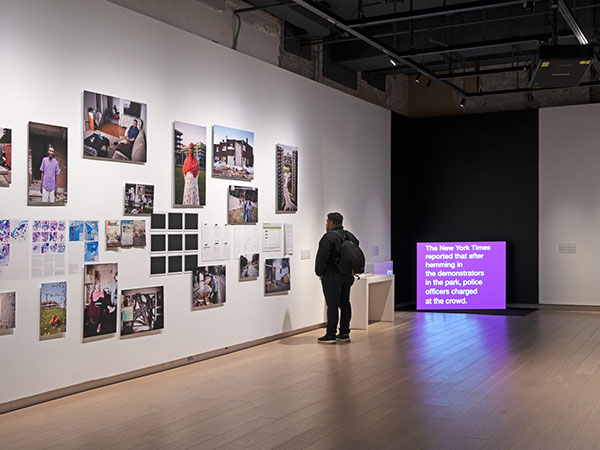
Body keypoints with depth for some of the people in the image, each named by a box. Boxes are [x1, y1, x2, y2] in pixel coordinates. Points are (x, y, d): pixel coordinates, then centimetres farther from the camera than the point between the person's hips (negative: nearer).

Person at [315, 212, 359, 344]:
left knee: (332, 305, -5)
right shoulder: (350, 236, 14)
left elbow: (322, 257, -17)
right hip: (348, 276, 8)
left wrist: (319, 272, -4)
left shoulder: (329, 237, -13)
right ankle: (344, 333, 17)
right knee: (345, 304, 12)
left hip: (332, 276, -8)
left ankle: (330, 335, -3)